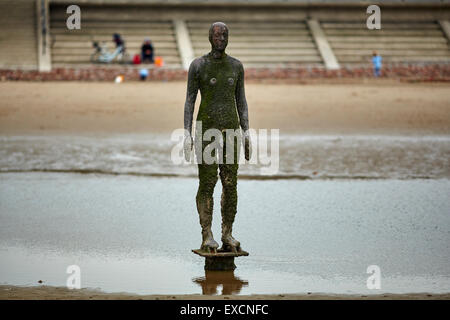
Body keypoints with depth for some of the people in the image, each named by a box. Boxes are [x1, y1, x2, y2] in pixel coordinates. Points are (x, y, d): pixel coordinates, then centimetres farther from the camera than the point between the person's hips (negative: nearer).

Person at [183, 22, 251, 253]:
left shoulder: (236, 66, 8)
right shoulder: (197, 65, -3)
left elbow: (241, 100, 11)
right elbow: (189, 100, -2)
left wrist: (246, 132, 5)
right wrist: (187, 134, -8)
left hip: (231, 130, 3)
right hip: (206, 128, -3)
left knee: (230, 184, 1)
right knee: (207, 184, -5)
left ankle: (227, 235, 8)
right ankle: (207, 236, -1)